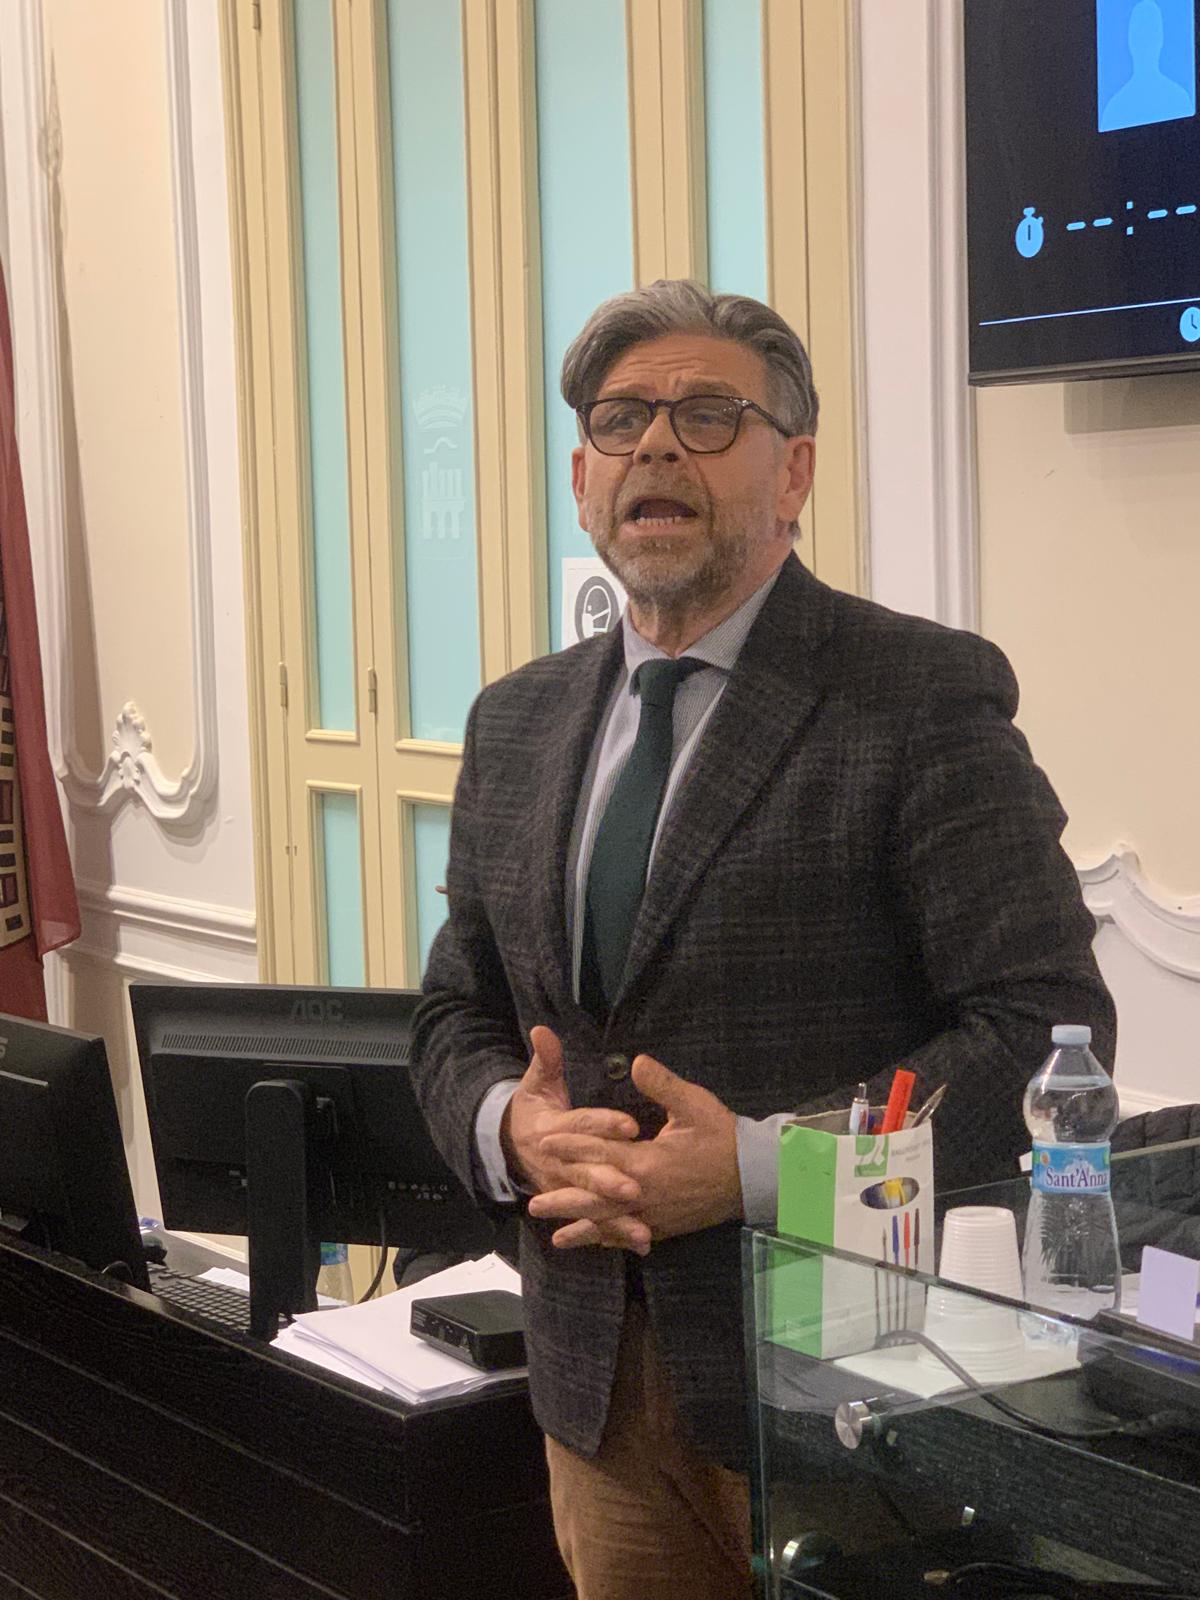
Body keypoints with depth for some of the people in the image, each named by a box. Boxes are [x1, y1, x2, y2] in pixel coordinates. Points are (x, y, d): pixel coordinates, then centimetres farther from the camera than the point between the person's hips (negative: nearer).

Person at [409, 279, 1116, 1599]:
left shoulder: (926, 697, -10)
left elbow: (1050, 1033, -15)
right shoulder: (516, 724, 10)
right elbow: (458, 1012, 15)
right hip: (596, 1379, 5)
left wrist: (758, 1166, -22)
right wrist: (510, 1123, -8)